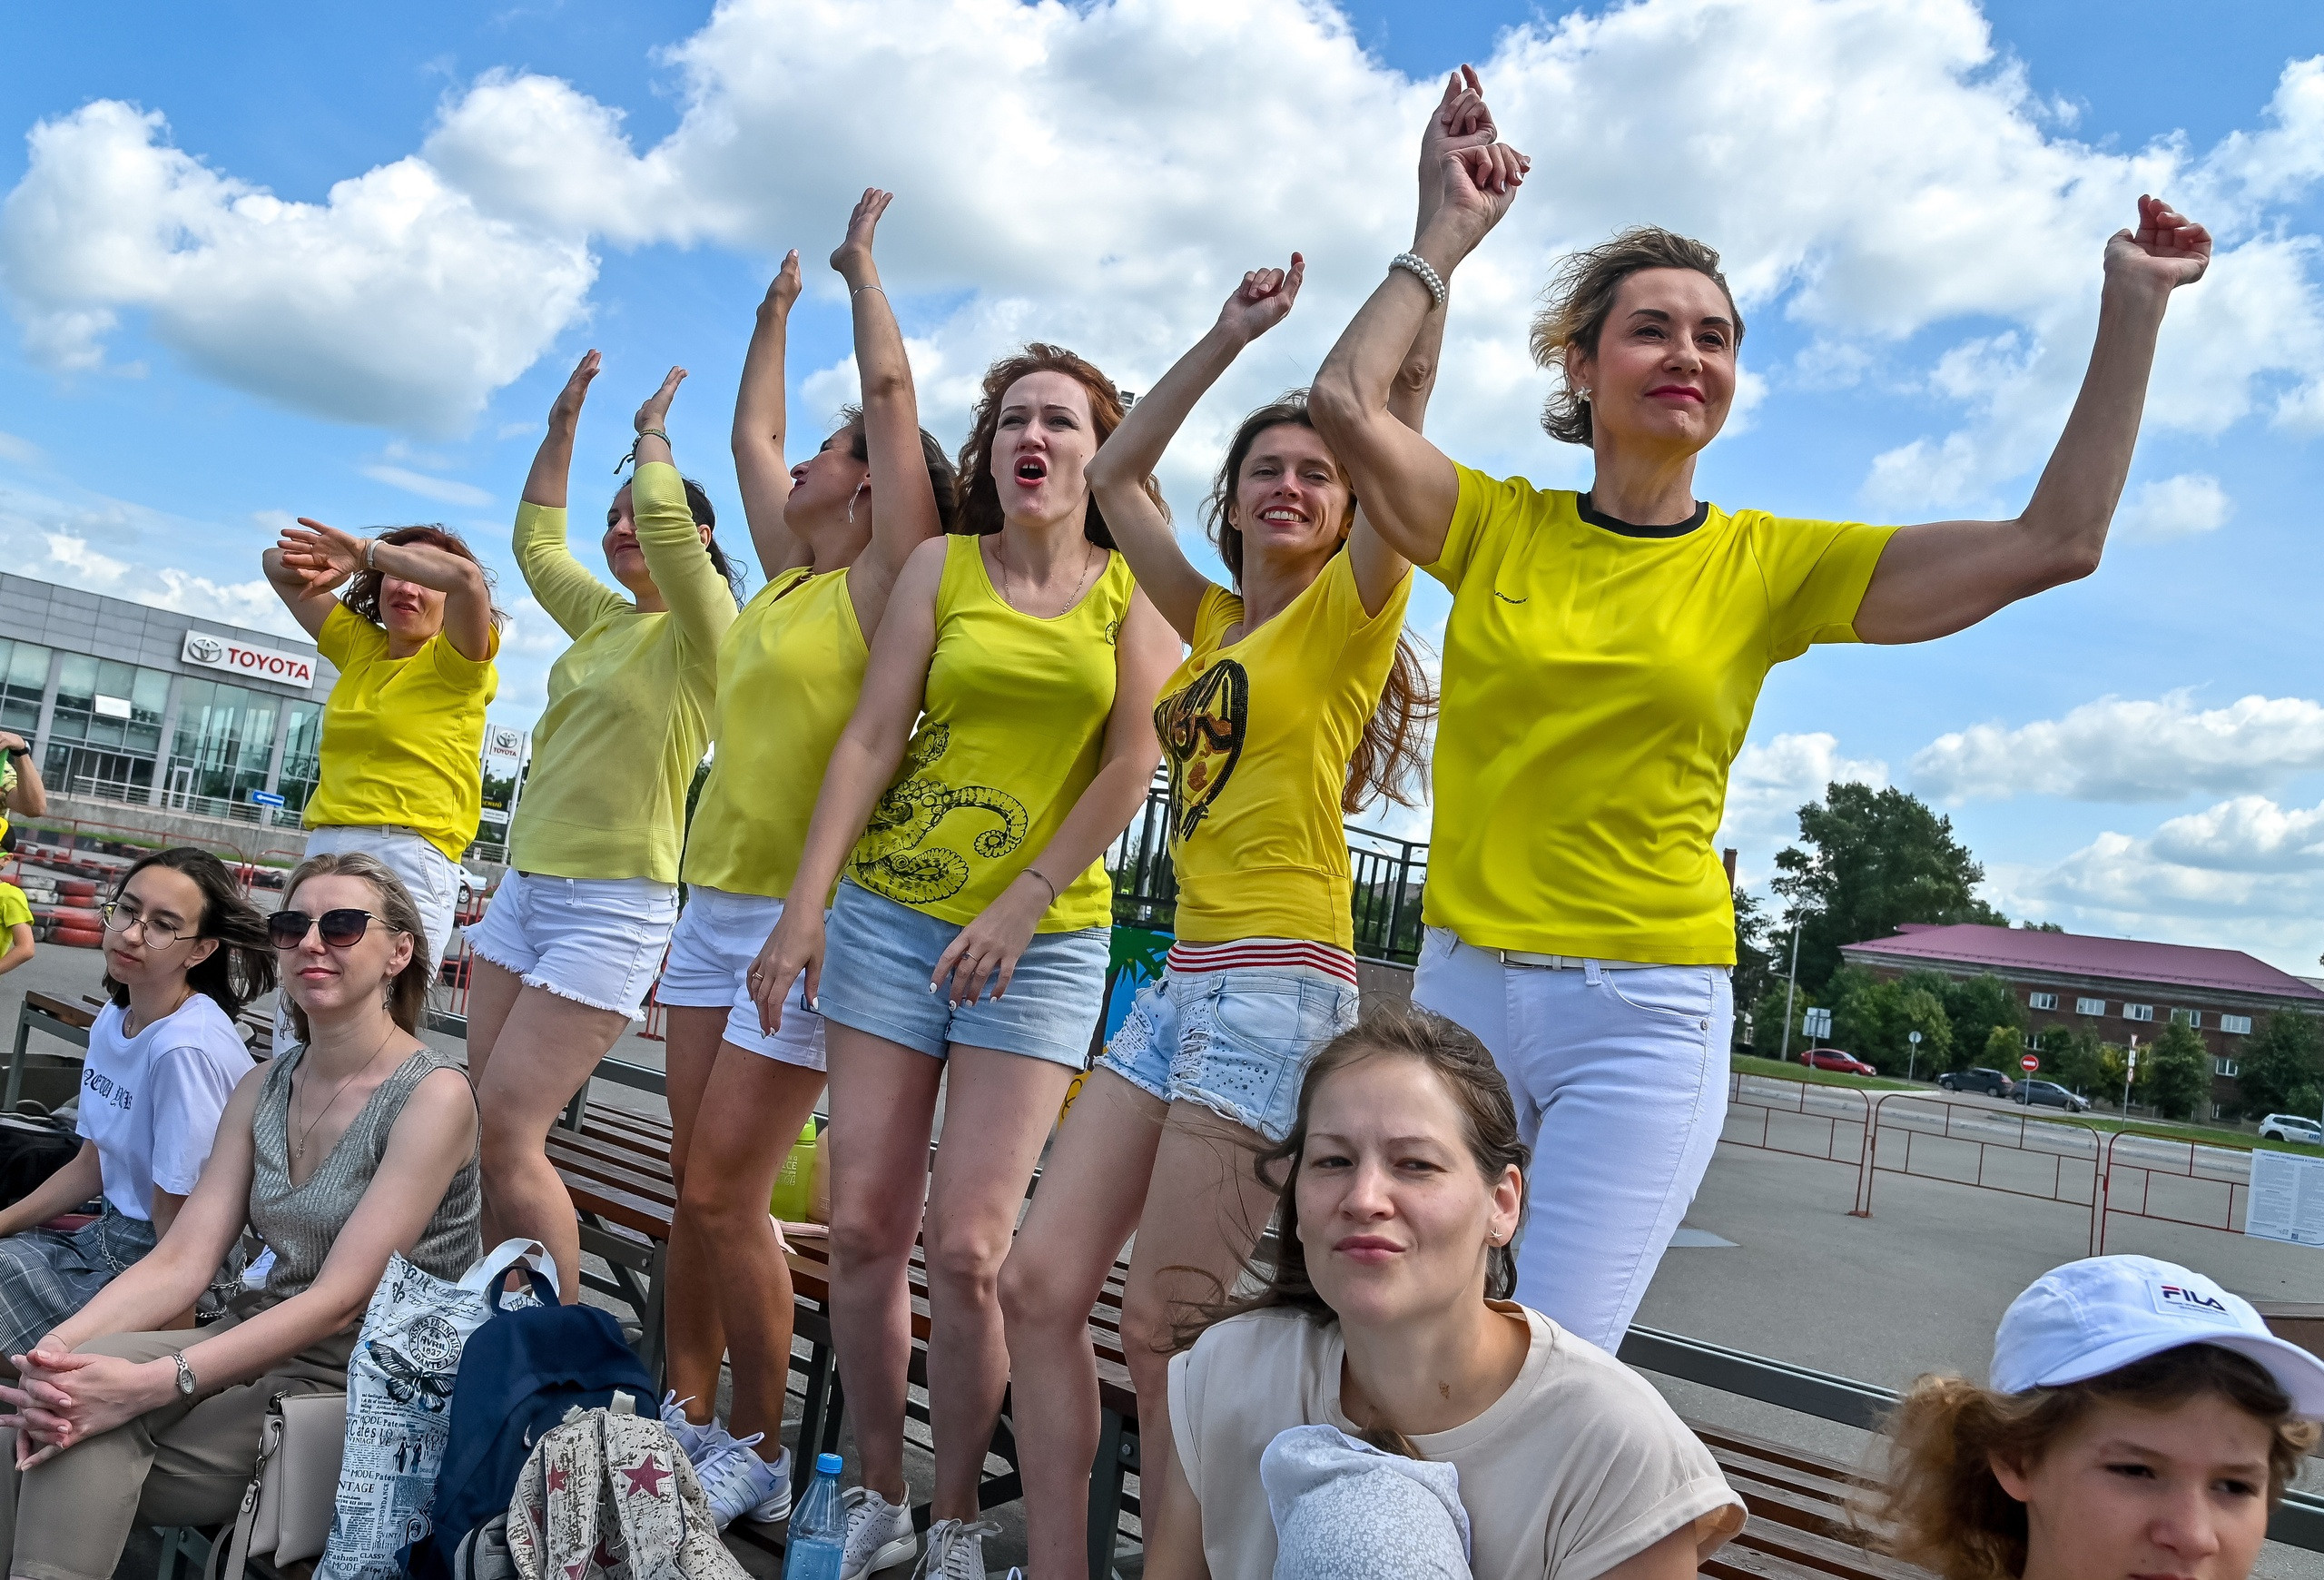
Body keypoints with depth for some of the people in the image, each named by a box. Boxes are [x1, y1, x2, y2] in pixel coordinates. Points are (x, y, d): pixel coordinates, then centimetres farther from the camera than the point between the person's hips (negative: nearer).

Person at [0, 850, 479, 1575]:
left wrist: (151, 1383, -29)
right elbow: (182, 1260, -1)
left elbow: (342, 1298, -20)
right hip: (259, 1346, 6)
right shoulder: (265, 1086, 8)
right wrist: (60, 1347, -20)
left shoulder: (433, 1095, -14)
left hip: (367, 1386, -6)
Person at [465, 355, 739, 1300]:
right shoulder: (604, 620, 14)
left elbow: (665, 518, -23)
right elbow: (536, 540, 25)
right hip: (522, 888, 8)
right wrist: (564, 424, 23)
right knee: (490, 1125, 6)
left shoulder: (703, 631, -8)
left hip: (610, 909, -8)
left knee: (507, 1126, -12)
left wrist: (652, 432, -4)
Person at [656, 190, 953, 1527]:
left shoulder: (886, 577, -7)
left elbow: (892, 390, -9)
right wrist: (778, 310, 34)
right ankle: (686, 1410, 24)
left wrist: (863, 265, 5)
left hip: (806, 914, -8)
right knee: (698, 1183, 11)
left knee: (726, 1192, -5)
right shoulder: (789, 570, 14)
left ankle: (763, 1453, 11)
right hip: (715, 902, 8)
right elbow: (751, 431, 26)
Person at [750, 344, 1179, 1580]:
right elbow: (870, 740, 1)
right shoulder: (942, 566, 6)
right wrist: (805, 905, -5)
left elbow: (1131, 766, -4)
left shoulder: (1131, 588, 3)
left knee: (967, 1248, -5)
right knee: (863, 1226, 3)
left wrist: (1022, 902, -9)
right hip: (890, 916, 2)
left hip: (1043, 940, -2)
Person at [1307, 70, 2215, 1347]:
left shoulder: (1769, 566, 2)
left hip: (1645, 1016, -1)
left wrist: (2133, 306, 0)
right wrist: (1452, 233, -1)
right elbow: (1346, 401, -11)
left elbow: (2055, 543, -2)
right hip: (1461, 985, 2)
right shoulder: (1496, 529, 2)